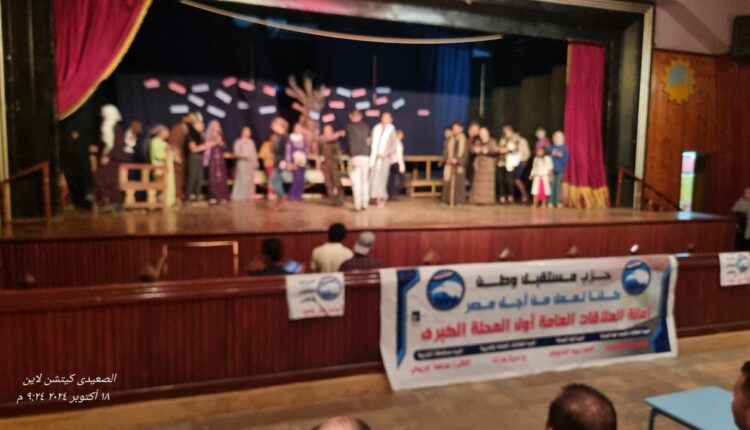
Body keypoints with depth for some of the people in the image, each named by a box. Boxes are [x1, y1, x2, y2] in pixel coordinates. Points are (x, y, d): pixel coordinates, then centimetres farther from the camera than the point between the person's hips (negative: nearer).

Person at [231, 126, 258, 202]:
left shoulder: (251, 142, 16)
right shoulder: (238, 142, -2)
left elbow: (254, 153, 17)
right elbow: (237, 153, -11)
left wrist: (256, 162, 10)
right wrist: (245, 156, -23)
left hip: (251, 164, 6)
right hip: (242, 163, -6)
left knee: (251, 180, 5)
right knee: (242, 180, -10)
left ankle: (249, 195, 11)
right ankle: (239, 196, -6)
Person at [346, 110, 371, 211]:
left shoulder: (350, 127, -3)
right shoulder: (365, 127, 12)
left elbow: (351, 142, -12)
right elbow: (368, 141, 12)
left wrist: (353, 157, -17)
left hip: (356, 156, -5)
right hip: (366, 156, 5)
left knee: (356, 182, -4)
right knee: (365, 182, 10)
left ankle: (358, 205, -8)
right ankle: (365, 204, 11)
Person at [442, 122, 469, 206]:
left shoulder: (465, 141, 2)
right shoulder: (449, 140, 10)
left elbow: (465, 153, -5)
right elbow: (445, 151, 6)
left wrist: (457, 160, -18)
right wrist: (447, 159, -13)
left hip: (459, 165, -2)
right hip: (449, 165, 2)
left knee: (459, 183, 0)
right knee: (448, 182, 1)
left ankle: (458, 201, 4)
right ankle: (448, 200, 6)